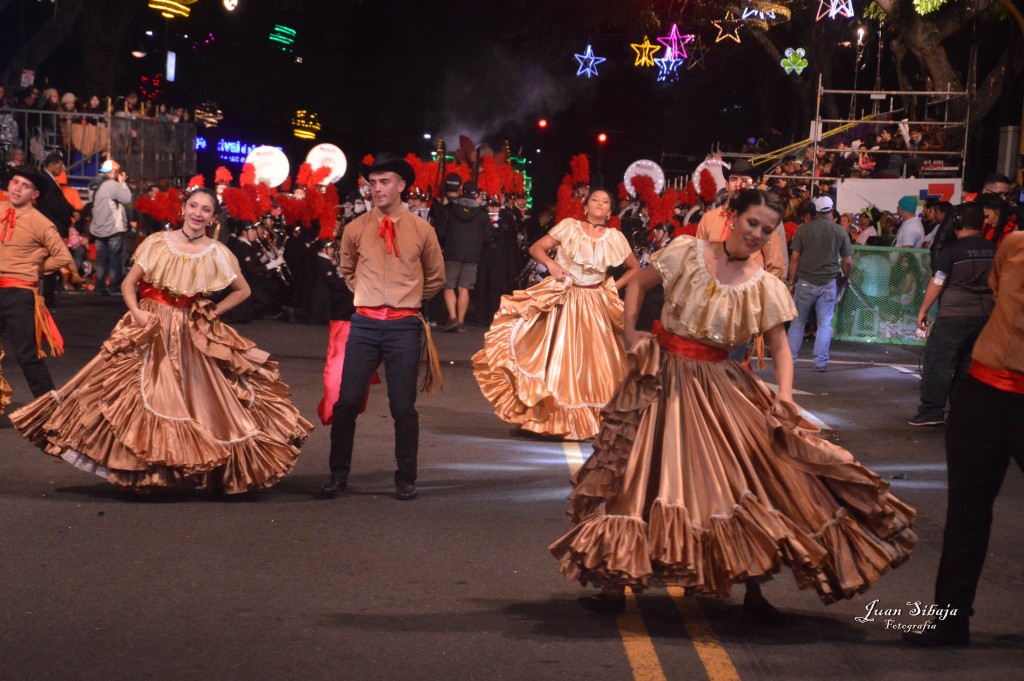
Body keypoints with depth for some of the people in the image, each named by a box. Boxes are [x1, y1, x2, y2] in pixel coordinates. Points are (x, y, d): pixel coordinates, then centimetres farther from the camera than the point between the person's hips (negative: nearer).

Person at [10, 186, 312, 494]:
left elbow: (243, 290, 9)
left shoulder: (217, 253, -2)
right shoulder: (157, 242, -1)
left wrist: (213, 313, 1)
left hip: (191, 336, 0)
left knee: (199, 397, -1)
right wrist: (136, 311, -12)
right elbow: (128, 283, 4)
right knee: (139, 394, -2)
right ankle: (139, 469, 7)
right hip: (150, 329, 0)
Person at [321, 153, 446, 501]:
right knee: (347, 401, -1)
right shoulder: (355, 230, 3)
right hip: (364, 324, 1)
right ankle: (338, 474, 13)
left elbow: (436, 278, 16)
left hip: (404, 326, -1)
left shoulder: (421, 230, 1)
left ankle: (406, 479, 15)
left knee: (404, 407, 3)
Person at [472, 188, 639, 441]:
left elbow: (635, 268, 13)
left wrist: (613, 287, 1)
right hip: (561, 298, -1)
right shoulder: (569, 226, -3)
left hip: (594, 305, 2)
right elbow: (536, 248, -3)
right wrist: (550, 263, -21)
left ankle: (587, 417, 15)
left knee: (590, 361, 3)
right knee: (554, 357, 1)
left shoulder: (615, 238, 1)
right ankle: (550, 415, 11)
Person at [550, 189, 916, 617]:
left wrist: (785, 396, -18)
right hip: (664, 374, -1)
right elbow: (638, 285, 6)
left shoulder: (765, 287, -2)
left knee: (746, 482, -2)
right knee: (642, 474, 1)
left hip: (719, 385, 1)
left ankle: (753, 590, 12)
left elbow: (780, 347, -2)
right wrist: (630, 335, -6)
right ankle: (615, 588, 11)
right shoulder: (687, 253, -5)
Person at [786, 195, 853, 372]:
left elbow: (794, 258, -4)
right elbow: (848, 261, 0)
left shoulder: (803, 229, -3)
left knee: (798, 322, 12)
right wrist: (845, 277, 17)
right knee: (825, 323, 5)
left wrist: (792, 281, 3)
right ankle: (821, 361, 0)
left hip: (805, 282, 0)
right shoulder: (840, 231, -1)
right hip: (829, 283, 0)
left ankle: (790, 357, 14)